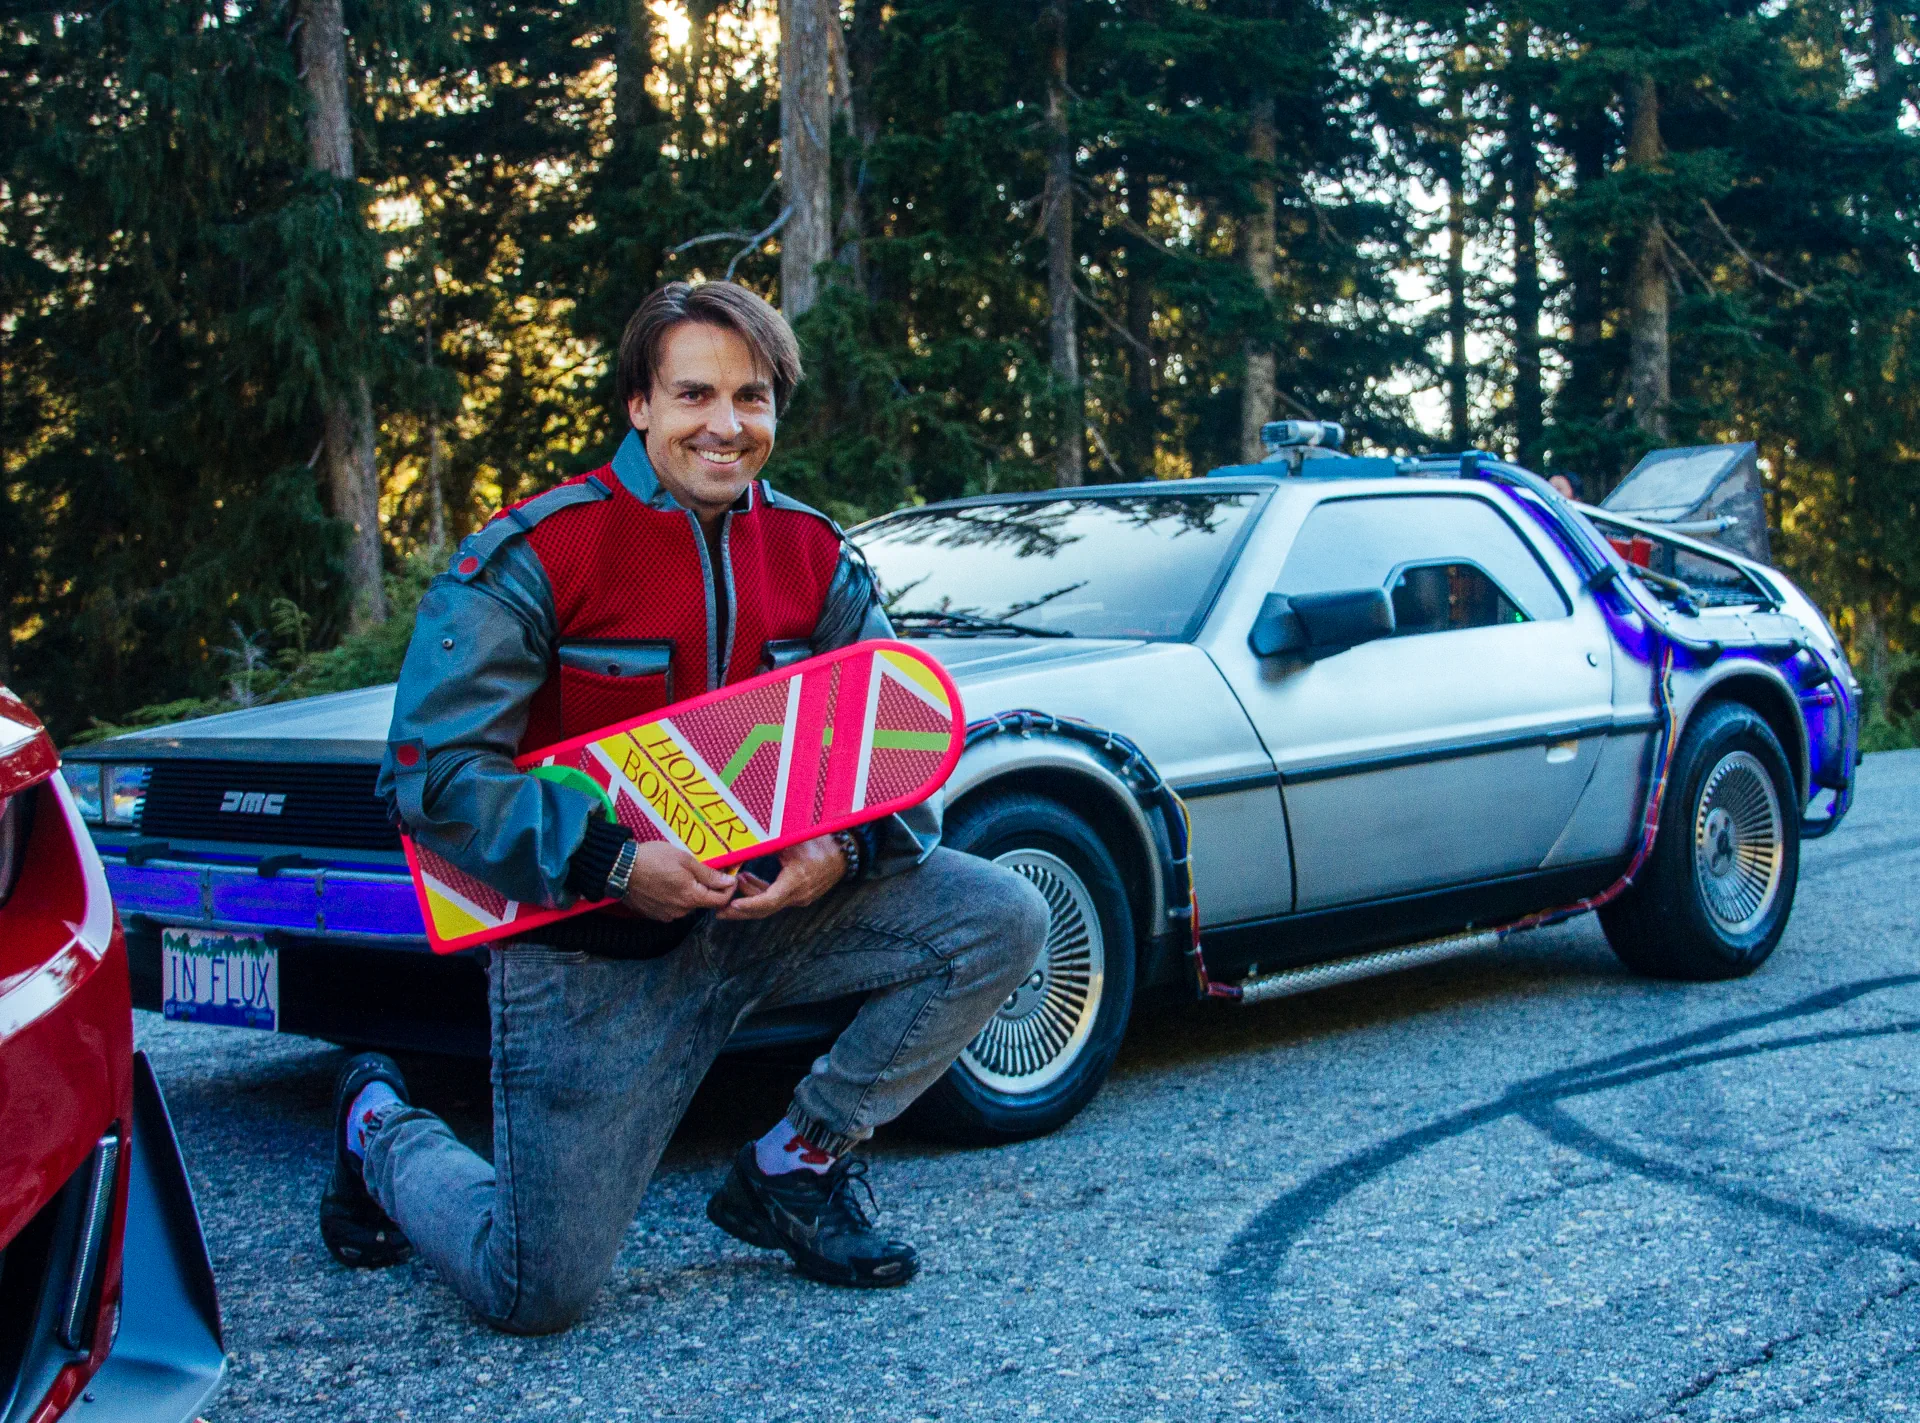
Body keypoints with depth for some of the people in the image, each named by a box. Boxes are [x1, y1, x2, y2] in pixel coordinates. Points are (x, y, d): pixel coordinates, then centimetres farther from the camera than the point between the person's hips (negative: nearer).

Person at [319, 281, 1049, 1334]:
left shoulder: (811, 556, 1)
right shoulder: (532, 556, -13)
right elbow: (433, 774, -18)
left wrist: (841, 851, -20)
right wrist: (610, 862, -28)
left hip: (759, 902, 5)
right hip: (586, 945, -5)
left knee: (1004, 918, -13)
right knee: (538, 1294, -7)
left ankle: (794, 1168, 3)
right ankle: (379, 1127, 27)